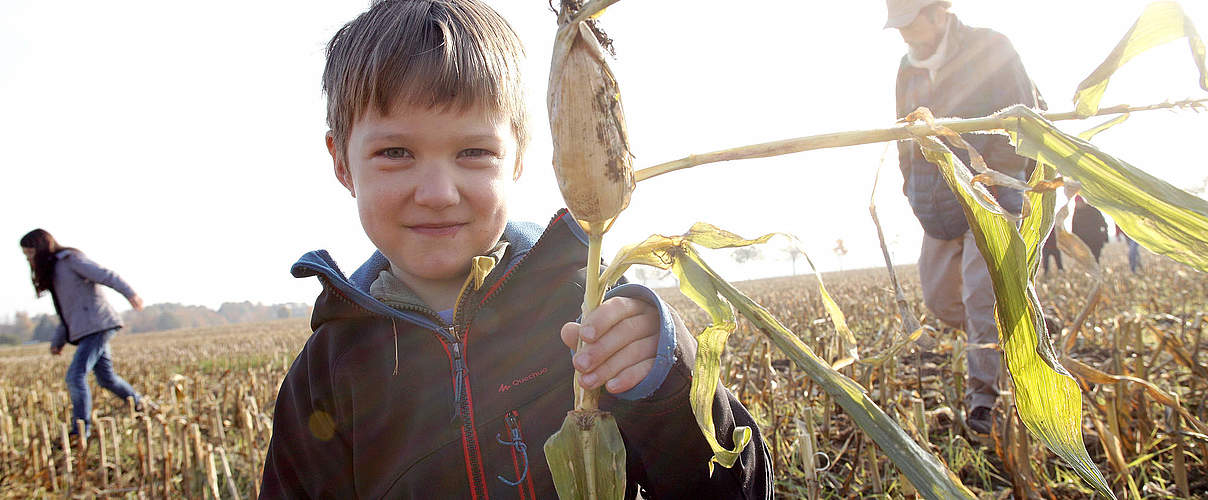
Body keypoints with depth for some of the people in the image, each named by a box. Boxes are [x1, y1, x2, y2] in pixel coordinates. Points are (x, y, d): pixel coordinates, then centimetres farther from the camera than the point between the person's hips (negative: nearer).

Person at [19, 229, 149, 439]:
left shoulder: (70, 259, -3)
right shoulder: (52, 272, 24)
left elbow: (105, 275, -16)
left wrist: (130, 293, -29)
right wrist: (58, 341, 20)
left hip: (97, 325, -9)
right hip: (84, 331, 9)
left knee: (76, 375, -14)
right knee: (106, 378, 13)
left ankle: (80, 431, -12)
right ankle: (141, 405, 28)